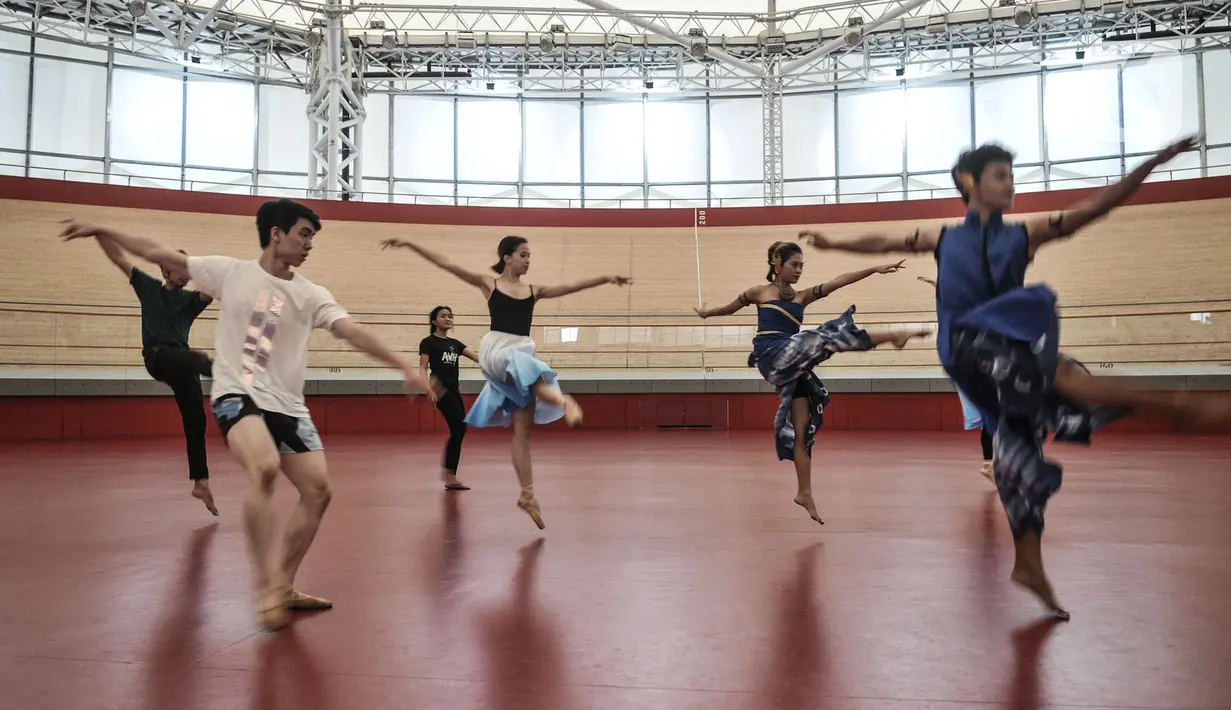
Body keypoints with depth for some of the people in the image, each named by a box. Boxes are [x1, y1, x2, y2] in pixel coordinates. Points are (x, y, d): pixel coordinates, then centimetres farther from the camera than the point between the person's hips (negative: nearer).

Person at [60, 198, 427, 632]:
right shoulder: (231, 272, 1)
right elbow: (159, 255, 7)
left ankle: (284, 587, 15)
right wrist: (101, 231, 5)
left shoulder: (312, 295, 3)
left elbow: (355, 332, -9)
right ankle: (264, 585, -20)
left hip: (287, 404, 4)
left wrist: (404, 365, -21)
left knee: (318, 491, -2)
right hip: (237, 395, -4)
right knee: (265, 469, -32)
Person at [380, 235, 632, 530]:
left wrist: (606, 278, 6)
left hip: (523, 354, 4)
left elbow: (571, 287, 12)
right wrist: (408, 244, -2)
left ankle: (527, 494, 3)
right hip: (496, 350, -3)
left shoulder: (533, 291, 15)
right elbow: (445, 263, 2)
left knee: (522, 429, 0)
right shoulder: (489, 284, 6)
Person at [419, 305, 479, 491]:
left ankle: (451, 477, 9)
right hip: (440, 388, -7)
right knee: (460, 426, -19)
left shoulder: (455, 343, 19)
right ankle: (447, 469, -9)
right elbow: (423, 368, -6)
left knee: (457, 431, 4)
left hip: (453, 389, 7)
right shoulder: (428, 342, 1)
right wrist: (428, 388, -22)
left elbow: (476, 356, 8)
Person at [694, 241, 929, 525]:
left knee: (802, 429, 3)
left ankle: (805, 493, 10)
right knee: (827, 335, -22)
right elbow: (730, 308, 25)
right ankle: (893, 336, -15)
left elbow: (839, 281, 9)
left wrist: (874, 269, 4)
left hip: (792, 366, 5)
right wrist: (706, 313, 37)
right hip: (773, 358, -5)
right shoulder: (760, 292, 9)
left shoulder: (802, 296, 18)